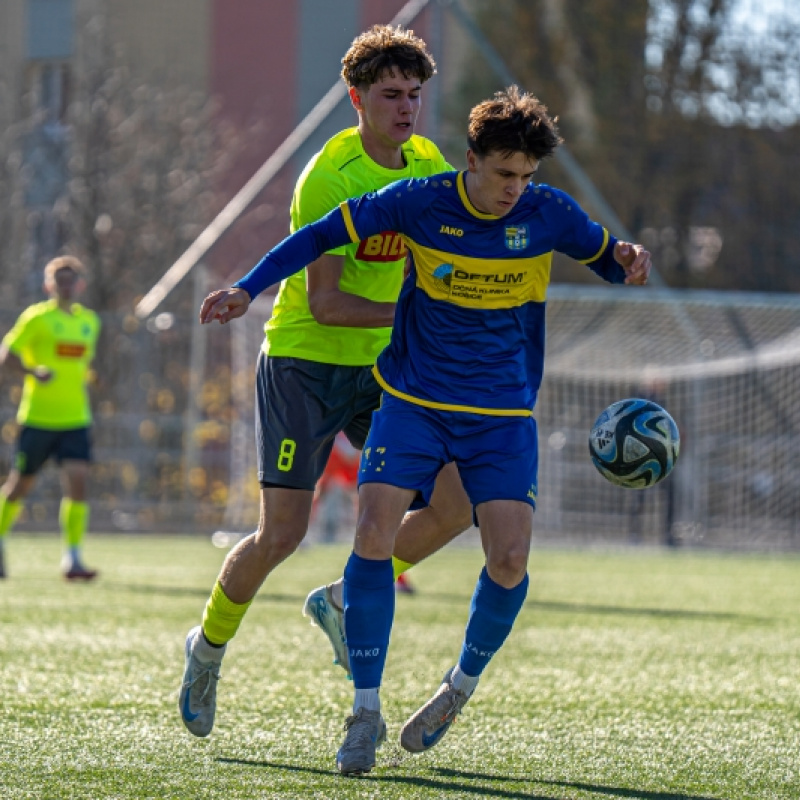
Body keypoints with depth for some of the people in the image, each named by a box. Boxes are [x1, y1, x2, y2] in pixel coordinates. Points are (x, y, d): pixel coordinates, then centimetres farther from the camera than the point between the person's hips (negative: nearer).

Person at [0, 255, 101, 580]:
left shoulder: (89, 321, 11)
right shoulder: (36, 317, -6)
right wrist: (34, 372, -26)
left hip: (75, 419, 4)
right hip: (37, 417, -4)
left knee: (77, 481, -12)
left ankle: (72, 558, -12)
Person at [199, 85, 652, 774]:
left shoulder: (549, 214, -5)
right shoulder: (420, 202, -9)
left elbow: (606, 256, 11)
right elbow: (325, 233, 0)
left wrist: (629, 261, -14)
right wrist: (248, 289, -8)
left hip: (502, 415, 1)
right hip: (413, 400, -1)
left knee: (510, 557, -14)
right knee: (374, 533, -18)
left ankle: (462, 686, 14)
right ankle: (366, 711, -8)